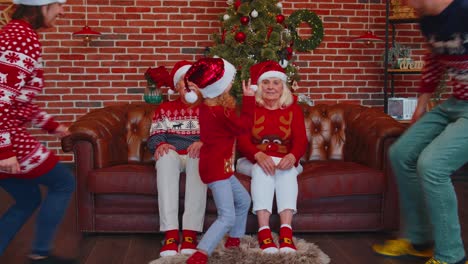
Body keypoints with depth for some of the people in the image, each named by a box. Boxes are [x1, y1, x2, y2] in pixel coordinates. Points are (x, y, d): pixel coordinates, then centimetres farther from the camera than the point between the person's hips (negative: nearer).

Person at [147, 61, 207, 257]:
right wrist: (160, 144, -18)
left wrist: (203, 143, -20)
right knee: (166, 156, -37)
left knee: (199, 157, -39)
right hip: (172, 156, 1)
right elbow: (154, 137, 7)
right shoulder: (165, 108, 20)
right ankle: (170, 233, -45)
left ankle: (190, 233, -44)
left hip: (196, 156, -1)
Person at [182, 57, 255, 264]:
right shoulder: (221, 113, -22)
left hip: (219, 167, 10)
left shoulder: (207, 106, 4)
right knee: (227, 217, -14)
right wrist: (249, 98, -2)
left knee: (243, 200, 27)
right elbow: (244, 125, -8)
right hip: (216, 169, -10)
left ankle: (234, 240, 40)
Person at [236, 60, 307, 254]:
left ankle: (286, 232, -44)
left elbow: (301, 140, -6)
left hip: (285, 160, 1)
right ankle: (264, 231, -44)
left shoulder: (293, 109, 8)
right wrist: (259, 155, -30)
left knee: (288, 170, -32)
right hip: (255, 161, -1)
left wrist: (292, 156, -30)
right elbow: (242, 140, -9)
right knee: (262, 169, -34)